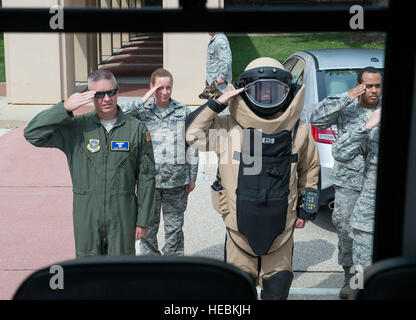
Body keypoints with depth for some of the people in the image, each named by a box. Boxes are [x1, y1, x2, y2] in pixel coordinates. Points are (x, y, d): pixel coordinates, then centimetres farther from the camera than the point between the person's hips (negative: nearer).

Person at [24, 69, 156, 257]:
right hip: (86, 215, 1)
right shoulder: (76, 128, 1)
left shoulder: (136, 129, 0)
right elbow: (33, 134, -7)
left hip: (123, 217, -1)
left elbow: (146, 178, 2)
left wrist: (143, 220, 0)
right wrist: (65, 108, -15)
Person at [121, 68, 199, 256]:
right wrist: (143, 101, -15)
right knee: (148, 226, 8)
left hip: (177, 180, 1)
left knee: (174, 227, 10)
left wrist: (192, 177, 7)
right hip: (148, 179, 0)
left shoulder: (184, 112, 6)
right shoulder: (141, 112, 4)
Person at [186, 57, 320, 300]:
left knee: (277, 288, 17)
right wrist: (218, 103, -20)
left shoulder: (298, 131, -2)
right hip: (240, 225, -1)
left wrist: (305, 210, 11)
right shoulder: (229, 127, -8)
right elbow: (191, 135, -16)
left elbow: (310, 169, 12)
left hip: (281, 228, 2)